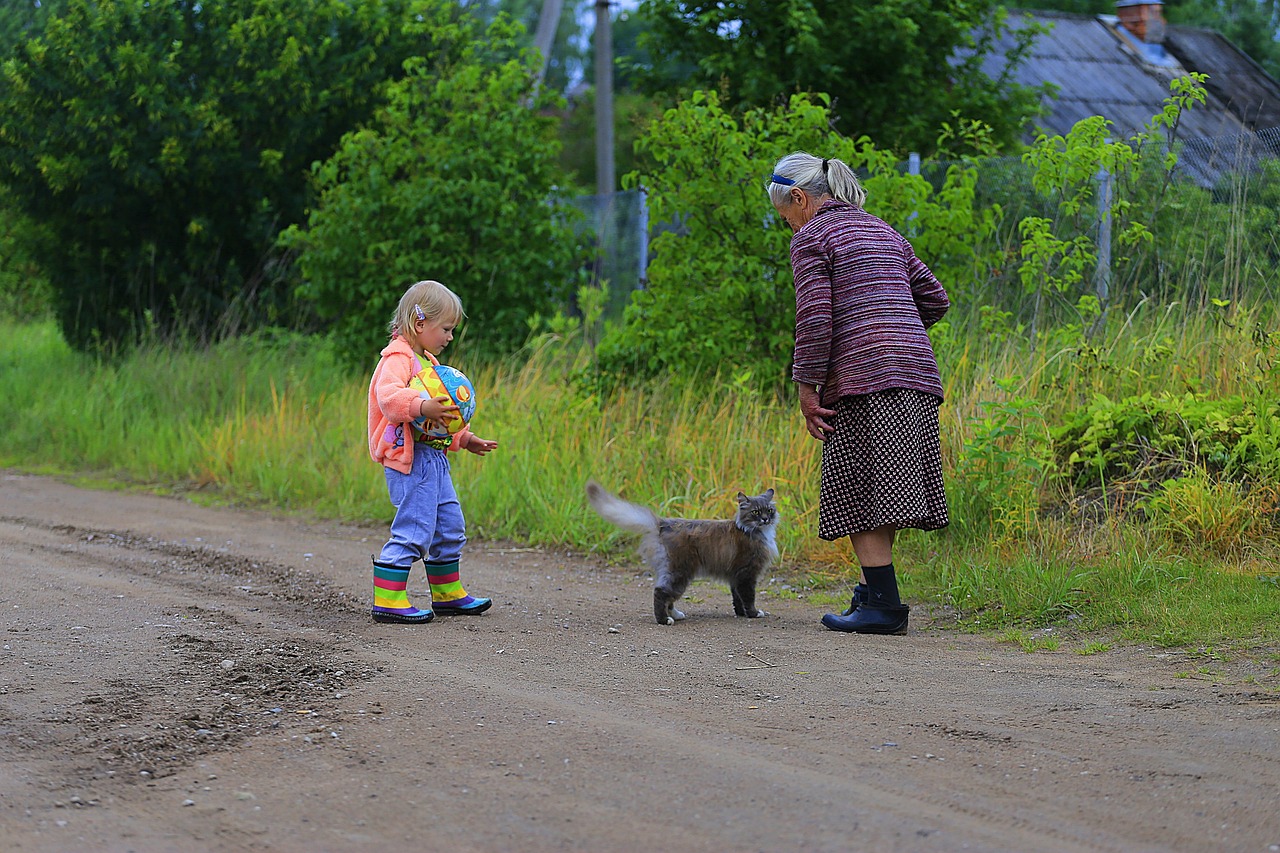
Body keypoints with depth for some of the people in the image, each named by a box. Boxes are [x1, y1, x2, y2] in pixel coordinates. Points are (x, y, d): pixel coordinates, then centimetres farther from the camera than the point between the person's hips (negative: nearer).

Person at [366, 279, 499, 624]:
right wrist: (421, 406, -42)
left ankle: (448, 594, 29)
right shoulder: (398, 357, -11)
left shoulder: (424, 360, 22)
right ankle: (387, 600, -10)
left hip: (433, 458, 10)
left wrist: (464, 438, 27)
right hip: (409, 458, -10)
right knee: (413, 530, -12)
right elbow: (389, 396, -30)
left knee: (449, 528, 16)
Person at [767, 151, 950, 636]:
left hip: (864, 377, -8)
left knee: (859, 495, -7)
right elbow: (935, 300, 25)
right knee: (882, 489, 12)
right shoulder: (882, 231, 23)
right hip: (916, 371, 8)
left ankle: (884, 605, -12)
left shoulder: (811, 237, 0)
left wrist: (807, 387, -8)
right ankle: (879, 590, 13)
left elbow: (815, 316, -11)